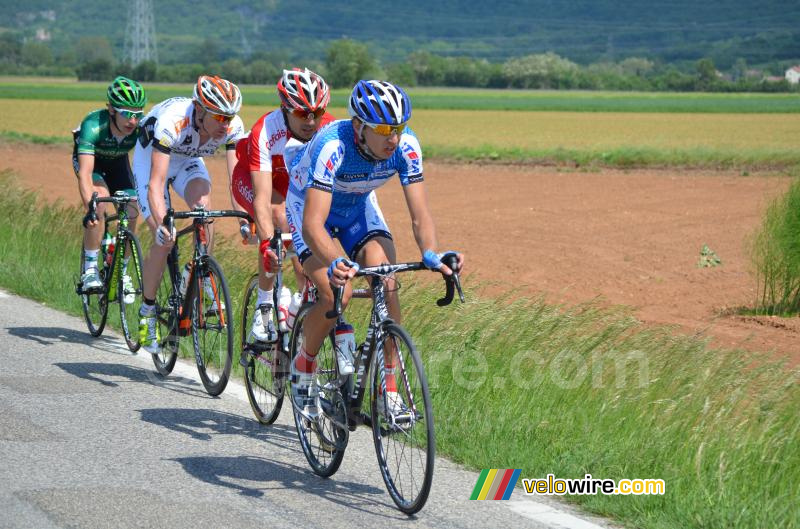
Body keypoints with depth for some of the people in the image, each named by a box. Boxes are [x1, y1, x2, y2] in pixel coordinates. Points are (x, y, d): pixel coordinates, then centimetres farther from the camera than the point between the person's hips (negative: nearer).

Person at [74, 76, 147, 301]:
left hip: (118, 162, 3)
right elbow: (85, 173, -47)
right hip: (90, 159, -3)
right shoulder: (93, 125, -41)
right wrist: (89, 209, -60)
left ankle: (122, 274, 12)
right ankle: (90, 269, -18)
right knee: (101, 198, -29)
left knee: (130, 214, -11)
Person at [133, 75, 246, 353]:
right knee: (164, 240, -15)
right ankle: (147, 312, 4)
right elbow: (156, 183, -45)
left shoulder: (233, 126, -28)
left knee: (202, 204, -30)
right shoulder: (172, 121, -40)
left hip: (188, 161, 3)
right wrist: (161, 223, -59)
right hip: (151, 158, -3)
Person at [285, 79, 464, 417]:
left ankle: (389, 389, -9)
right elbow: (312, 225, -46)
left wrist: (431, 254, -47)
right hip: (308, 202, -3)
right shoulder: (332, 146, -40)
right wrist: (334, 264, -64)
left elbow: (420, 215, -27)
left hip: (358, 205, 4)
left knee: (387, 286, -20)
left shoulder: (406, 146, -28)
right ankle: (303, 366, 6)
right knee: (337, 295, -22)